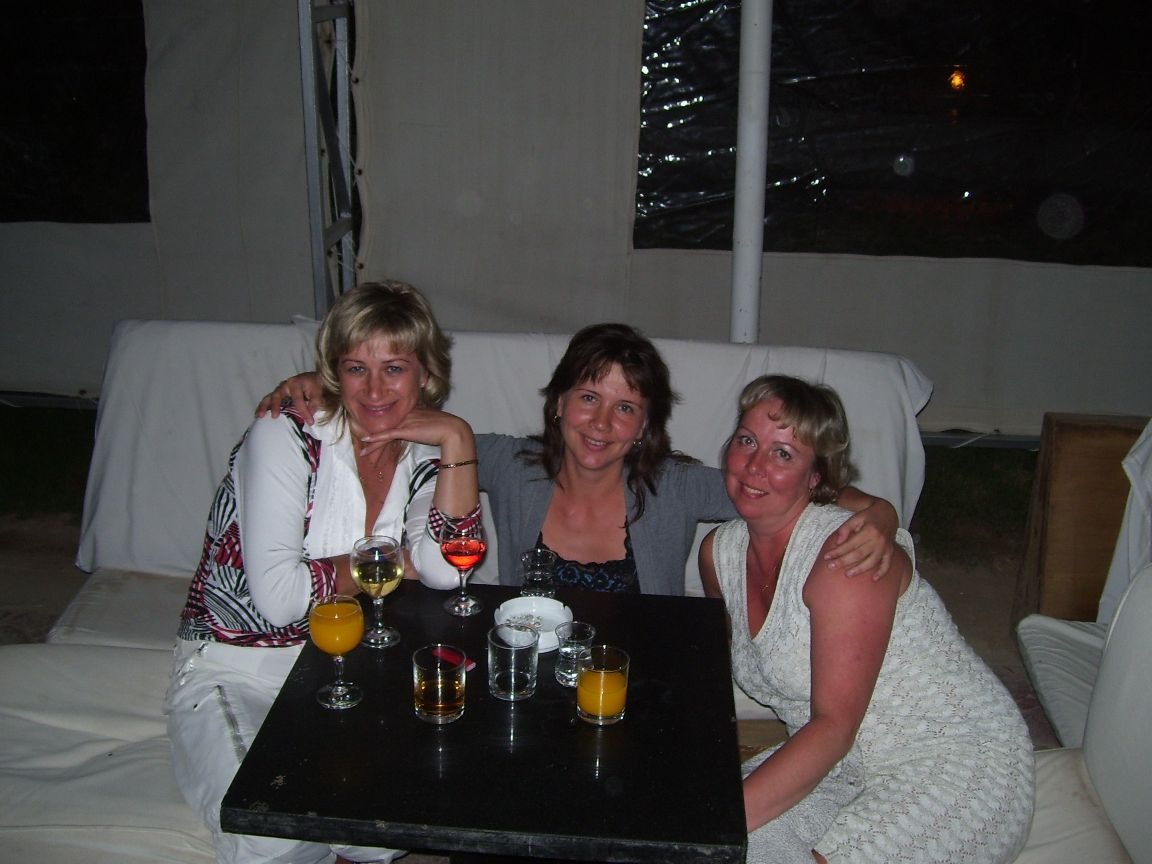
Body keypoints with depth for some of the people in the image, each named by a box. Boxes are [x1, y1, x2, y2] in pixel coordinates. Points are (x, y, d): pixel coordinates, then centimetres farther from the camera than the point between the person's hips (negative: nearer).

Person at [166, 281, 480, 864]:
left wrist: (458, 441, -17)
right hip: (233, 668, -4)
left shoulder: (422, 459, 2)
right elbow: (278, 595, -23)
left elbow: (446, 571, -16)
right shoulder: (284, 438, -13)